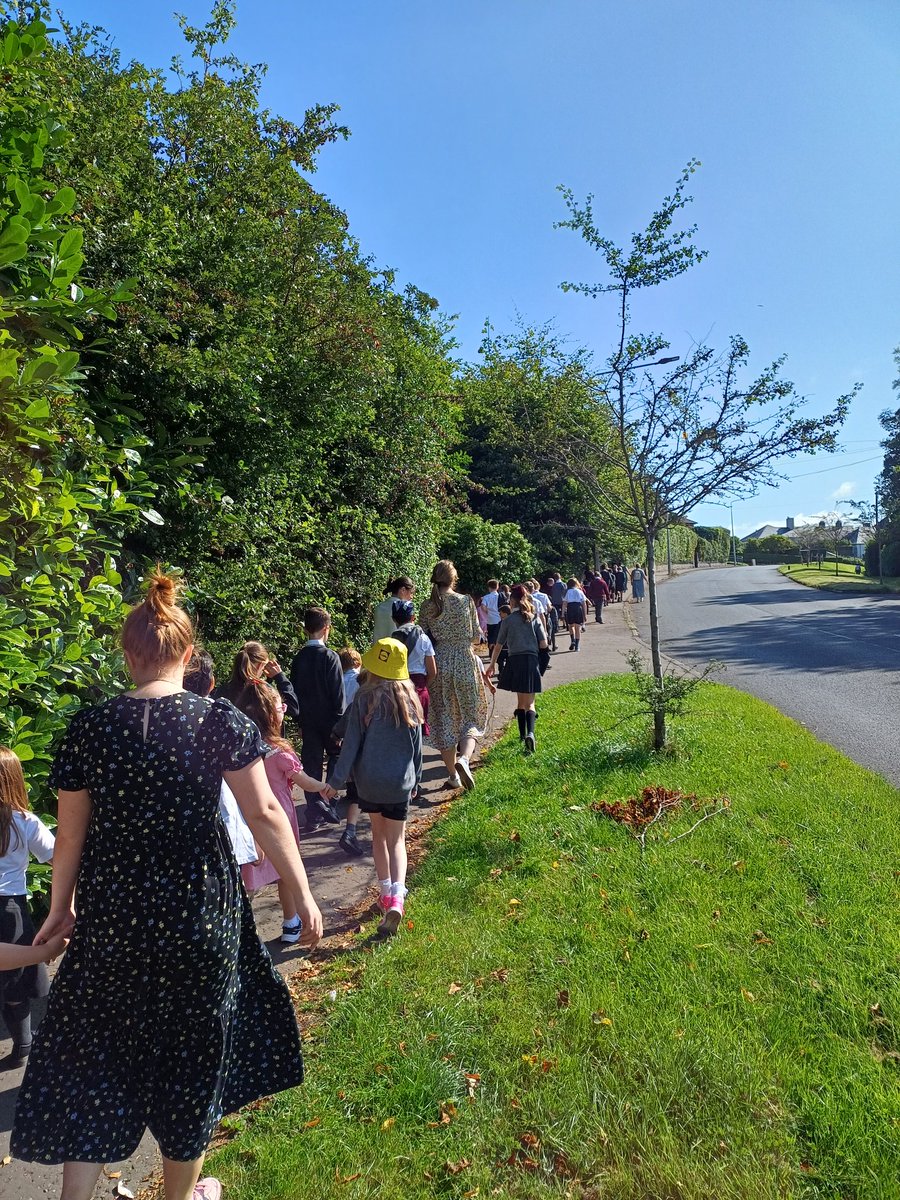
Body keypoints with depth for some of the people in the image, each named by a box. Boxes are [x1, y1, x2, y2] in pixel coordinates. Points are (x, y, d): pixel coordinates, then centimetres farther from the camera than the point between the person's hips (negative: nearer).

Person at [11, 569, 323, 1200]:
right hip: (199, 917, 0)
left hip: (110, 919, 1)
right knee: (193, 1053, 21)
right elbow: (266, 814, -11)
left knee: (96, 1056, 20)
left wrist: (61, 910, 16)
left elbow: (71, 833, -1)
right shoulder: (223, 722, -12)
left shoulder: (89, 727, -8)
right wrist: (304, 894, -1)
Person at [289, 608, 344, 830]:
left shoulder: (298, 658, 1)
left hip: (308, 721, 4)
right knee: (335, 760, 14)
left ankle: (314, 813, 10)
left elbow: (295, 692, 6)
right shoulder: (330, 657, -14)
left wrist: (300, 720, 14)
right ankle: (330, 803, 8)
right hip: (329, 720, -4)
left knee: (311, 764, 8)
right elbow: (338, 694, -15)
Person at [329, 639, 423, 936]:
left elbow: (352, 742, -11)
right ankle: (396, 897, -11)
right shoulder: (409, 699, -6)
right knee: (396, 840, 8)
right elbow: (416, 744, 2)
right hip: (400, 781, 0)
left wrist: (338, 779, -3)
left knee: (379, 834, 20)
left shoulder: (364, 699, -13)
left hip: (369, 780, 0)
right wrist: (416, 779, 14)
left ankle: (385, 892, 29)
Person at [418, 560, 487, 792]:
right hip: (464, 662, -1)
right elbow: (475, 637, 0)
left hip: (439, 663, 2)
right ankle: (464, 758, -17)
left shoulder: (427, 606, -1)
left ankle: (453, 773, 17)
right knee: (469, 715, 9)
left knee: (444, 719, 10)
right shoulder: (466, 601, -5)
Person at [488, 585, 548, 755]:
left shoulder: (508, 620, 1)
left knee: (520, 701, 16)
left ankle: (523, 735, 20)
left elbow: (498, 645, 4)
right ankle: (530, 733, -20)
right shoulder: (535, 618, 3)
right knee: (529, 703, 2)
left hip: (515, 661, 0)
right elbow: (544, 644, 0)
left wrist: (492, 664, 17)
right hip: (532, 661, 0)